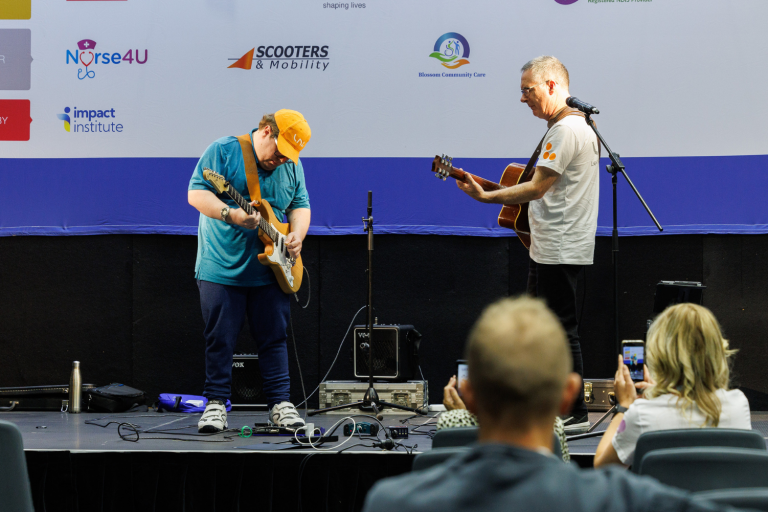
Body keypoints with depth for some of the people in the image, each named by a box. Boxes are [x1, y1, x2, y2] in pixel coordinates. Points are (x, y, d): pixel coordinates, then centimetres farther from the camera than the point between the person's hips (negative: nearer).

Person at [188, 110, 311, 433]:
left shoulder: (292, 164, 9)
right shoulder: (223, 151, -8)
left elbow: (300, 205, 16)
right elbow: (196, 193, -13)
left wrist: (297, 234, -4)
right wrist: (232, 215, -27)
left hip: (270, 270, 4)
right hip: (220, 269, -4)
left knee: (274, 338, 5)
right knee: (220, 339, -1)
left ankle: (280, 403, 12)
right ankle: (215, 404, 8)